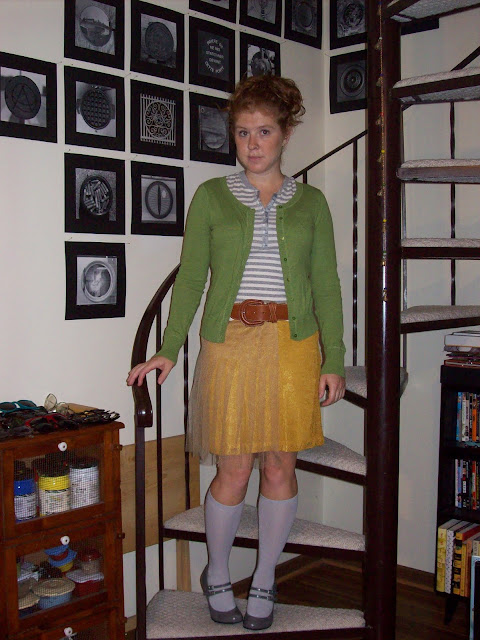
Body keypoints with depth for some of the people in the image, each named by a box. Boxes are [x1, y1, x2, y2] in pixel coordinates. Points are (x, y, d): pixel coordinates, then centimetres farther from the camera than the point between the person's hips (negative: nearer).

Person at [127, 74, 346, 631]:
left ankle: (264, 581, 26)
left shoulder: (310, 202, 10)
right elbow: (191, 276, 4)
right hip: (229, 344, -1)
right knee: (233, 471, 1)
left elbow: (326, 283, 7)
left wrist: (334, 359, 1)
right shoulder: (211, 196, 8)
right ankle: (217, 575, 27)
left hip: (293, 344, 1)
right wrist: (168, 350, -4)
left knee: (280, 466, 6)